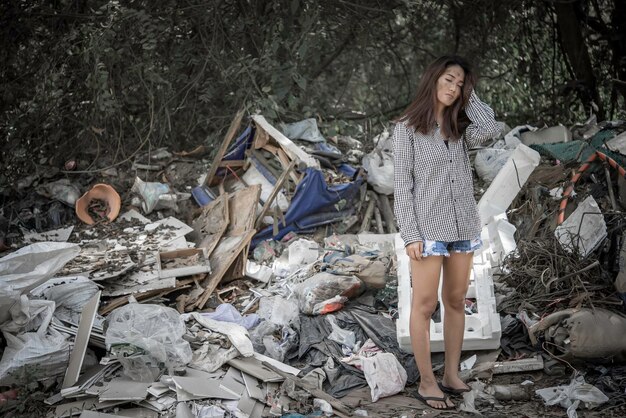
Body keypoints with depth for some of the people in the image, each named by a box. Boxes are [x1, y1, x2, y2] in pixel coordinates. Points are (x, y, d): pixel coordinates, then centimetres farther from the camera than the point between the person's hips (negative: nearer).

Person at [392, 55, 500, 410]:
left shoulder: (460, 127, 11)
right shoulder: (408, 128, -2)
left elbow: (491, 130, -11)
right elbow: (402, 184, -6)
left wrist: (469, 96, 0)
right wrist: (410, 234, -12)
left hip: (464, 226, 5)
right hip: (429, 228, -5)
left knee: (456, 302, 10)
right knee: (426, 305, -1)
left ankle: (452, 375, 18)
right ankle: (427, 382, 6)